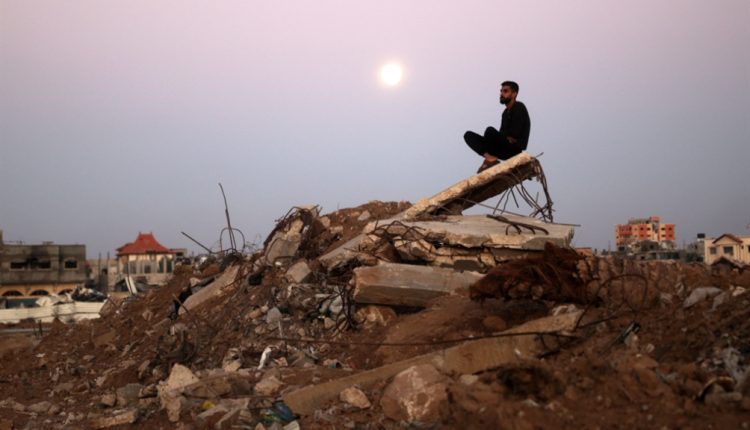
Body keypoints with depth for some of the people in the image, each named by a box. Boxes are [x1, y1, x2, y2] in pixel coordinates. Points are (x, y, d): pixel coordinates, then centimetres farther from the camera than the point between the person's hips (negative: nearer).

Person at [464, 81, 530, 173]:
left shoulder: (519, 107, -4)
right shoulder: (506, 112, 20)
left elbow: (514, 133, -14)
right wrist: (506, 137, -4)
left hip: (514, 149, -8)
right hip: (504, 149, 8)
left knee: (490, 130, -35)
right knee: (468, 135, -3)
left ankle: (489, 161, -16)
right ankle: (490, 157, -24)